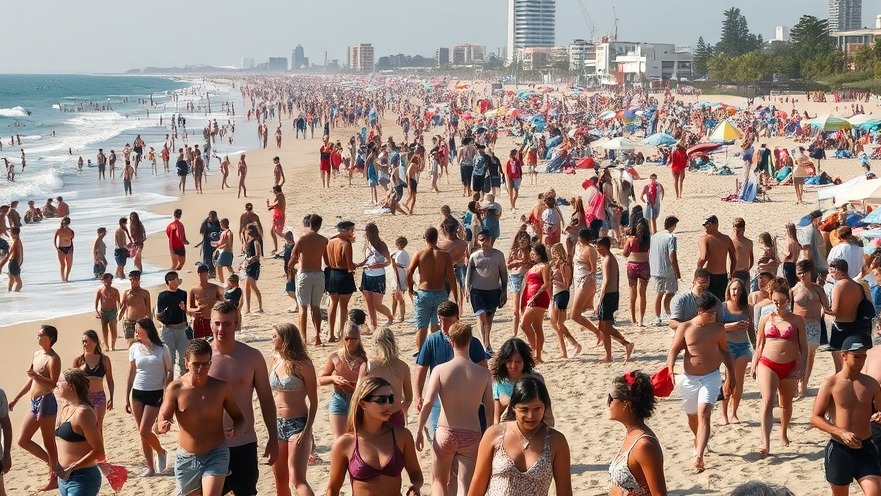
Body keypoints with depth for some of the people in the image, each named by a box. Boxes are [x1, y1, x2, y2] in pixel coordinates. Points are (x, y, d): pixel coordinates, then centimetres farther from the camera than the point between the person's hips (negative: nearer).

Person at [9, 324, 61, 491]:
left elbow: (53, 384, -21)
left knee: (48, 442, -1)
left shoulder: (53, 359, -12)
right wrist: (16, 399, 23)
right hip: (34, 403, 9)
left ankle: (54, 479, 8)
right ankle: (52, 463, 22)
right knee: (23, 440, 11)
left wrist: (36, 375, -33)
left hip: (46, 402, -9)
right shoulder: (37, 354, 14)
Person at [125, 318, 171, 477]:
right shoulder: (134, 348, 3)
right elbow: (131, 374, 8)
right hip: (138, 393, 4)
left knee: (144, 431, -11)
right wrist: (127, 399, 8)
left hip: (155, 394, -4)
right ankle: (150, 468, 16)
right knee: (142, 433, 5)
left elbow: (169, 371, -1)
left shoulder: (162, 349, -6)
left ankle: (161, 452, 17)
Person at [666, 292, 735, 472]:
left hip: (711, 377, -1)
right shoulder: (685, 328, -6)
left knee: (704, 413, -19)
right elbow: (674, 350, -5)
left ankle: (699, 456, -27)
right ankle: (699, 439, 50)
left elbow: (724, 351, 14)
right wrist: (670, 368, -23)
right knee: (692, 415, 17)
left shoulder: (718, 328, 1)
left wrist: (731, 375, 17)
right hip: (689, 379, 1)